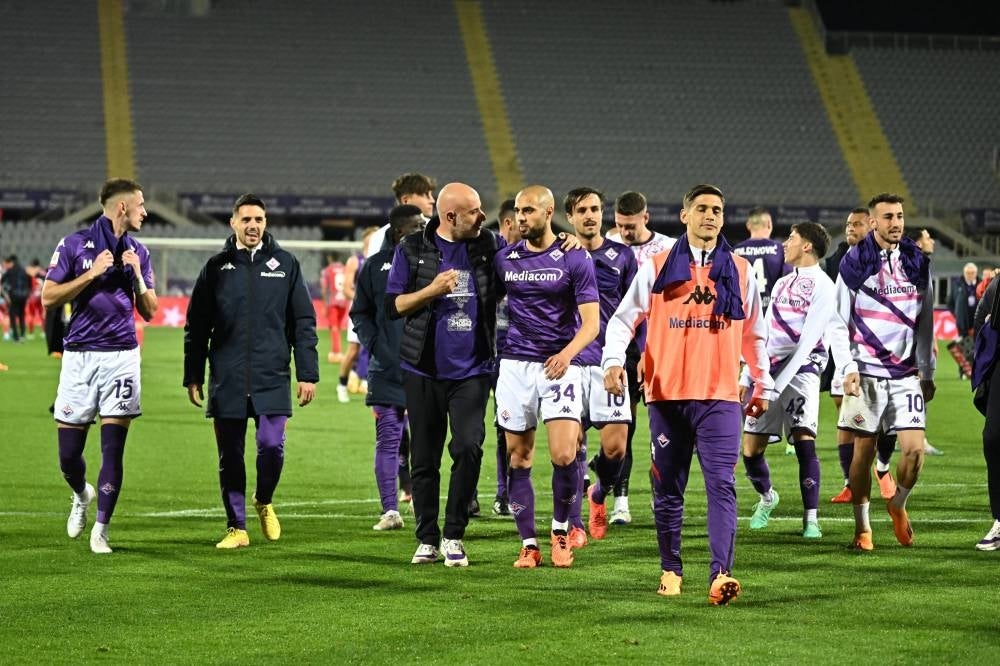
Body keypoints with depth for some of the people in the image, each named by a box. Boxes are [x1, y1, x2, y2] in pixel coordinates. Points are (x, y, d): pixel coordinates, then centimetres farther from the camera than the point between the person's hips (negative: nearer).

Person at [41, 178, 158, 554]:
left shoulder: (137, 252, 11)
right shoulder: (74, 245, 0)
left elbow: (148, 312, 12)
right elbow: (48, 298, -4)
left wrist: (137, 276, -4)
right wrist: (92, 274, -12)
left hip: (122, 356, 2)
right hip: (80, 355, -2)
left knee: (113, 449, -6)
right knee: (68, 454, 1)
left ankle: (101, 530, 1)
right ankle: (82, 496, 33)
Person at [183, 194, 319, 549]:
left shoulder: (285, 265, 6)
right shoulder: (217, 268, 7)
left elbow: (304, 323, 7)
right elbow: (196, 327, 11)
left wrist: (307, 374, 1)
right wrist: (193, 377, 7)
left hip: (272, 379, -1)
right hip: (227, 381, 1)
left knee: (272, 446, -10)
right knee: (230, 456, 3)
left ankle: (264, 502, 19)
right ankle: (236, 527, 14)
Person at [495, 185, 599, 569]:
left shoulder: (575, 260, -2)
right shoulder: (504, 259, 8)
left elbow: (591, 322, -7)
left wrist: (567, 353, -23)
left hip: (559, 366, -3)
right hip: (515, 365, 3)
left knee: (564, 455, -14)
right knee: (518, 458, 2)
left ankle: (560, 529, 9)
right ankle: (528, 544, 9)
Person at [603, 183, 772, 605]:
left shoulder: (740, 272, 10)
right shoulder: (657, 269, 6)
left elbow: (755, 334, 19)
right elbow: (623, 318, 4)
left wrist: (762, 387, 21)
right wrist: (614, 360, -13)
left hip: (720, 397, 0)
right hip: (667, 395, 1)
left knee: (721, 485, -14)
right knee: (667, 489, 7)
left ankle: (720, 574, -22)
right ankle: (671, 570, 21)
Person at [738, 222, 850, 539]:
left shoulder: (823, 285, -4)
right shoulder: (781, 283, 21)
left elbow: (809, 338, -13)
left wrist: (780, 382, -19)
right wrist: (747, 378, 17)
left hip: (801, 370, -7)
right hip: (770, 369, 7)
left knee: (804, 441, -18)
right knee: (751, 448, 4)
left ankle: (810, 519, -14)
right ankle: (767, 497, 31)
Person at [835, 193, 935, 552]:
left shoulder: (917, 263, 8)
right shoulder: (854, 263, -2)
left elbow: (925, 322, 13)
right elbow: (840, 320, 0)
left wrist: (927, 372, 11)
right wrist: (849, 368, -8)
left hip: (906, 373, 3)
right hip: (866, 372, -3)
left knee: (915, 448, -7)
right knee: (863, 451, 0)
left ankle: (898, 505, 19)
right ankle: (862, 529, 12)